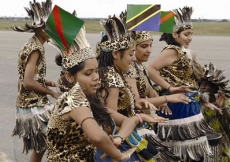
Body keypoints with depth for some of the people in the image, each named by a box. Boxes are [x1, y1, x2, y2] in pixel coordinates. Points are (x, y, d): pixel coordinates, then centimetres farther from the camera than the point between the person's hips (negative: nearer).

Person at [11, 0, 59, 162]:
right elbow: (28, 83, -26)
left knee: (40, 147, 17)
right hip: (34, 107, -10)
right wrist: (52, 93, -16)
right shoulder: (35, 49, -19)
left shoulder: (33, 45, 11)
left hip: (34, 105, 10)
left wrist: (49, 83, 4)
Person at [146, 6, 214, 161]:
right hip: (178, 105, -9)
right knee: (183, 149, -1)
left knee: (194, 148, 15)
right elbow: (150, 69, -25)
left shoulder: (185, 52, 12)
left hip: (189, 105, 9)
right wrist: (170, 88, -22)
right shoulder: (172, 51, -14)